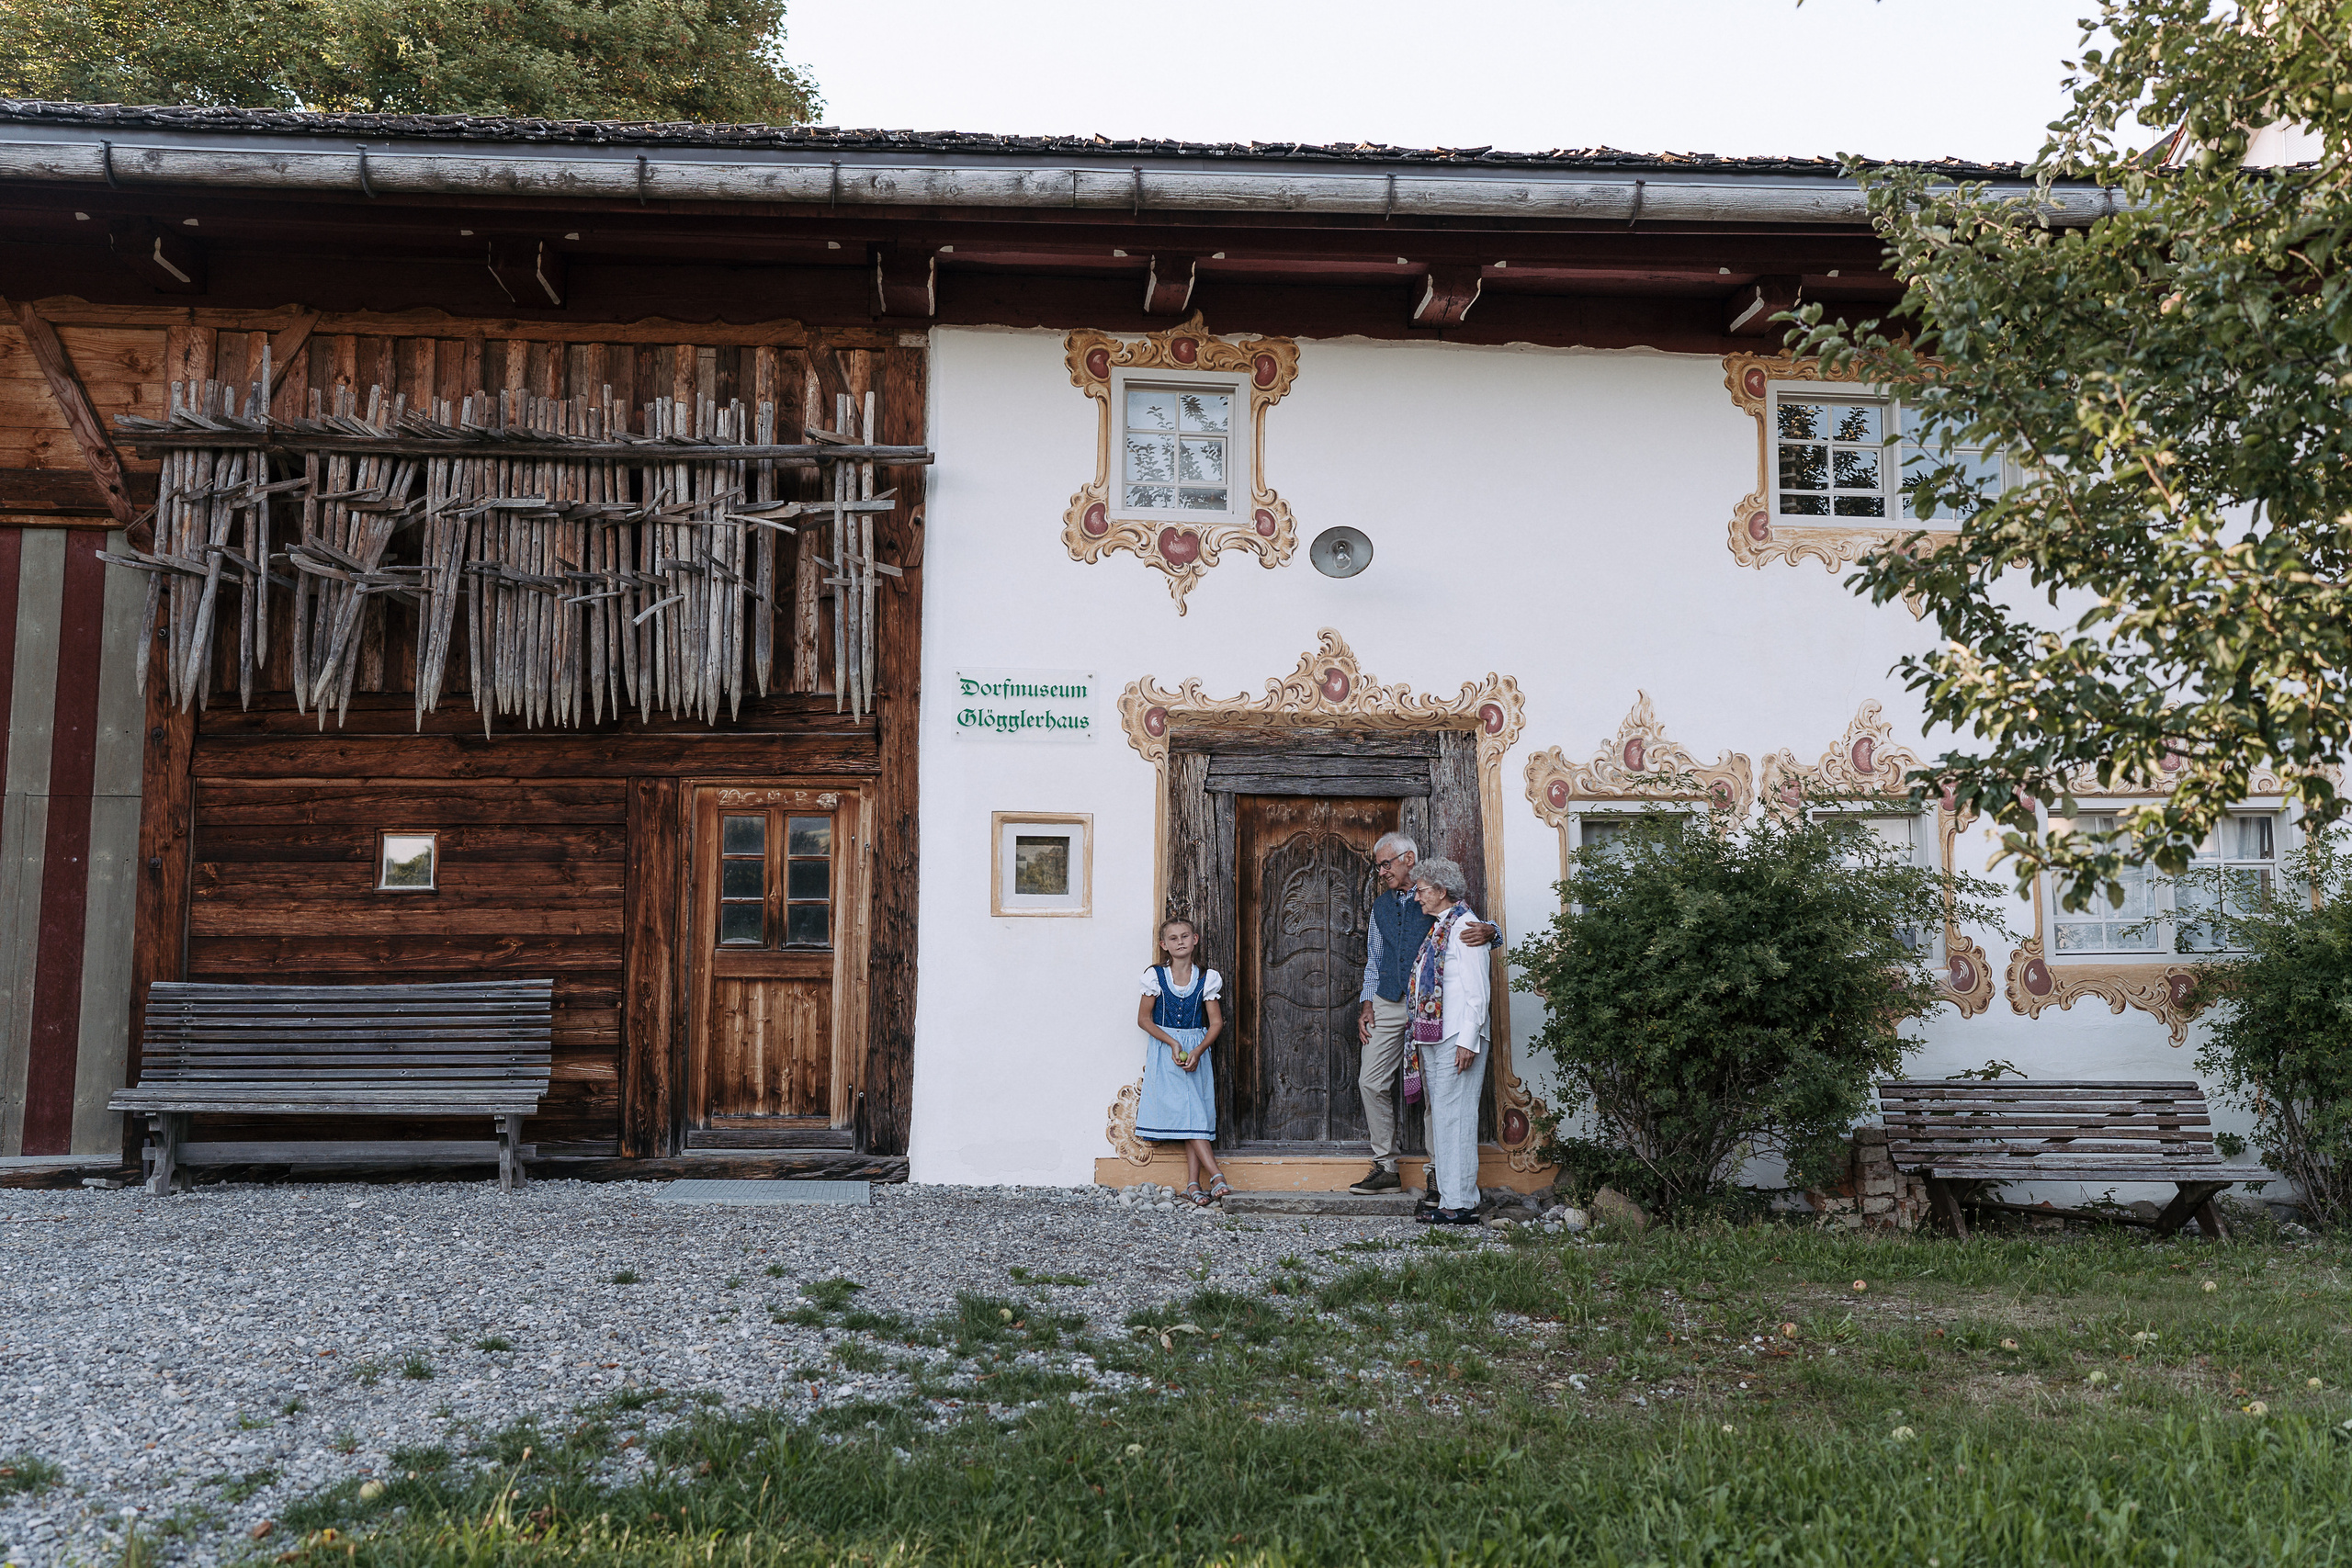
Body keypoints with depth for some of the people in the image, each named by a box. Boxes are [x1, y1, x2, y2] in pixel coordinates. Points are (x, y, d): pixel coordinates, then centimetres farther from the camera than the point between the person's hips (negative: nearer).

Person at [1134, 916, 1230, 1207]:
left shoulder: (1206, 979, 1)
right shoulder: (1156, 976, -2)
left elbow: (1216, 1023, 1)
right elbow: (1144, 1018, 0)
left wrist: (1197, 1051, -14)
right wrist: (1172, 1043, -12)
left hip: (1197, 1050, 2)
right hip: (1164, 1051, -2)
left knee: (1196, 1115, -3)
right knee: (1185, 1111, -12)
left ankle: (1192, 1184, -2)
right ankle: (1216, 1176, -16)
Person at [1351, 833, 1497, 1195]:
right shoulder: (1381, 906, 19)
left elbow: (1472, 928, 1)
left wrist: (1489, 932, -23)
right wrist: (1368, 1003, 12)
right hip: (1388, 1005, 5)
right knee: (1371, 1082, -1)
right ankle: (1385, 1168, 7)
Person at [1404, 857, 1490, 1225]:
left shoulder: (1465, 927, -10)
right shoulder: (1437, 928, 18)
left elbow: (1476, 991, -15)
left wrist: (1468, 1041, -19)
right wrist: (1420, 1036, 19)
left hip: (1457, 1038, -9)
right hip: (1432, 1037, 9)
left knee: (1453, 1115, -9)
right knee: (1440, 1114, 9)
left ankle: (1460, 1204, -6)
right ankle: (1450, 1196, 13)